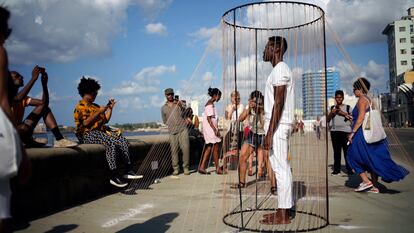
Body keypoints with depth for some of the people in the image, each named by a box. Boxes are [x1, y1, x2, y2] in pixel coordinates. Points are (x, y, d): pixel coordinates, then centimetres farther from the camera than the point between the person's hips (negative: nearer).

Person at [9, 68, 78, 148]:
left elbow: (44, 102, 3)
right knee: (25, 129, -42)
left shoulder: (23, 98, 15)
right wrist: (33, 78, -29)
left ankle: (59, 139, -17)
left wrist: (44, 84, -9)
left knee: (44, 107, -1)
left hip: (20, 133, 7)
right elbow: (18, 98, -32)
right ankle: (30, 142, -5)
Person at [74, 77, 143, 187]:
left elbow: (105, 120, 22)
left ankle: (128, 170, -11)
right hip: (88, 134, -9)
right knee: (111, 143, -33)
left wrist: (110, 108, 12)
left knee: (122, 140, -10)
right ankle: (114, 176, -32)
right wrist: (99, 112, -17)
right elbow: (86, 122, -19)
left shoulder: (95, 106, 24)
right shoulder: (80, 107, -4)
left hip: (102, 131, 9)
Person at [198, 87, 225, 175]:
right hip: (210, 128, -10)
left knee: (209, 147, 10)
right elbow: (208, 118, -19)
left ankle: (202, 167, 11)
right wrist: (215, 129, -21)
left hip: (212, 128, 10)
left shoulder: (211, 104, 16)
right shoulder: (210, 104, -13)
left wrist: (216, 129, 18)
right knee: (216, 147, -2)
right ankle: (217, 168, 7)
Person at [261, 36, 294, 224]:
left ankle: (283, 215, 0)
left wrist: (270, 132, -21)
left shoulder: (279, 70, -11)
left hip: (277, 126, -10)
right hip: (278, 126, 10)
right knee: (281, 168, 11)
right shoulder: (280, 70, 20)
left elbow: (279, 103, -19)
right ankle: (282, 211, 19)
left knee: (281, 168, -6)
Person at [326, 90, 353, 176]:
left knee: (347, 151, -7)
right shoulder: (332, 108, 16)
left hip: (346, 131, -2)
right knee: (336, 151, 3)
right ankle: (336, 169, 7)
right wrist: (332, 112, -4)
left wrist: (344, 114, -9)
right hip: (334, 131, 2)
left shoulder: (348, 107, 9)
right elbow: (327, 120, 11)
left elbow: (353, 118, 4)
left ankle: (349, 169, -3)